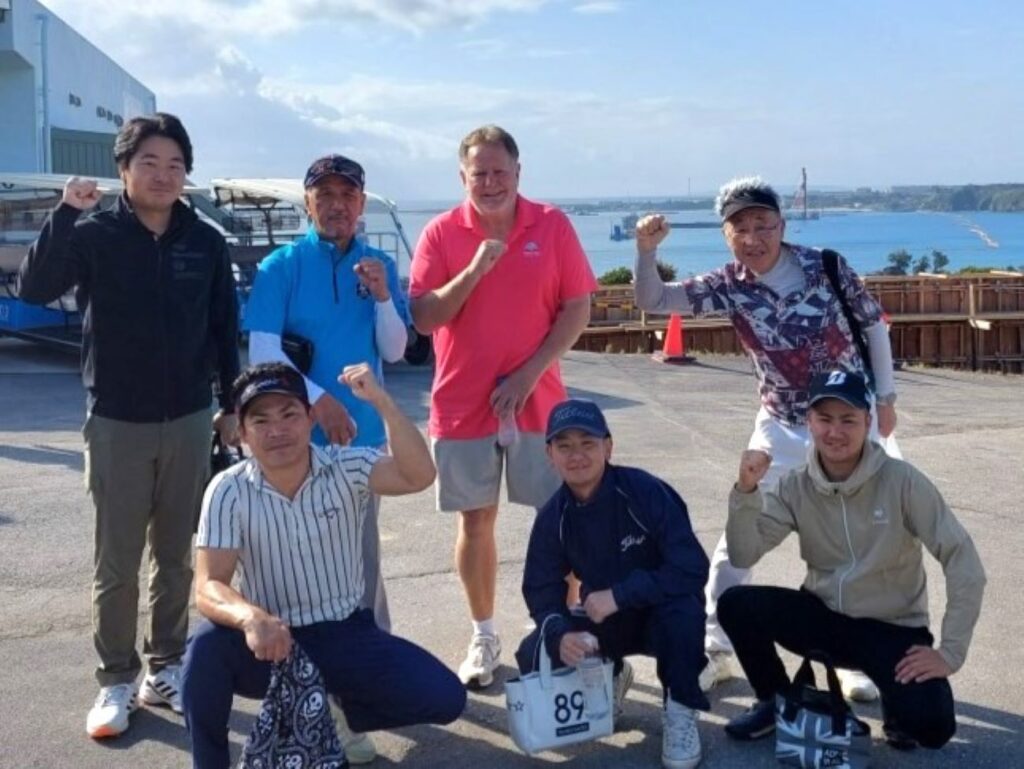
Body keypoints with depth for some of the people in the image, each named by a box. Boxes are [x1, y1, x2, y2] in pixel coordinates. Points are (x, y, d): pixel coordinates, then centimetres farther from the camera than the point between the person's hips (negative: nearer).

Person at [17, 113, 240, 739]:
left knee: (178, 556, 11)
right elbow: (35, 289, -20)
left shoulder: (206, 242, 2)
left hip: (189, 422, 2)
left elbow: (226, 330, 7)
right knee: (118, 563, 5)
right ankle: (117, 681, 18)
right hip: (116, 424, -2)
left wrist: (232, 405, 5)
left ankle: (165, 669, 25)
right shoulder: (94, 235, -5)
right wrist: (66, 212, -29)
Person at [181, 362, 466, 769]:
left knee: (445, 698, -16)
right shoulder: (228, 491, -12)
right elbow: (208, 587, -20)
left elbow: (418, 476, -29)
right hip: (271, 643, -1)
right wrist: (250, 617, -43)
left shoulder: (346, 468, -10)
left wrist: (381, 402, -41)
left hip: (345, 635, 1)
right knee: (207, 645, -34)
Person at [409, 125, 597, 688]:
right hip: (463, 404, 0)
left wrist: (530, 372, -12)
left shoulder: (552, 225, -2)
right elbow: (424, 319, -7)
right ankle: (484, 637, 23)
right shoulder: (441, 233, -2)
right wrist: (474, 270, -20)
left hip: (538, 400, 0)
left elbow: (577, 308, -2)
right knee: (475, 520, 9)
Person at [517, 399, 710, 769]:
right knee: (534, 657, -18)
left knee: (684, 605, -38)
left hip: (660, 616, -4)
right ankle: (609, 676, 15)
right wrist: (560, 635, -30)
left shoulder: (646, 492, -25)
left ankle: (680, 712, -11)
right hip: (603, 621, 4)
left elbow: (692, 569, -29)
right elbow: (541, 589, -8)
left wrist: (618, 594, -32)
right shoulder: (553, 516, -10)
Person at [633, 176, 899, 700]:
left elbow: (873, 326, -1)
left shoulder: (826, 266, -13)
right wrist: (647, 249, -33)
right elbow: (652, 301, -15)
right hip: (782, 428, 1)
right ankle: (714, 647, 15)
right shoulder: (728, 286, -10)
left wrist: (884, 398, 1)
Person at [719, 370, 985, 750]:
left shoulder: (901, 481, -18)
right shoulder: (796, 486, -8)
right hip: (822, 615, 3)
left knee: (931, 725, -27)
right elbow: (743, 555, -15)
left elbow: (964, 561, -18)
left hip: (892, 628, -3)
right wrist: (746, 490, -30)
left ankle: (896, 702, 11)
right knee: (736, 604, -21)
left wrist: (950, 652, -20)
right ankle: (777, 701, 6)